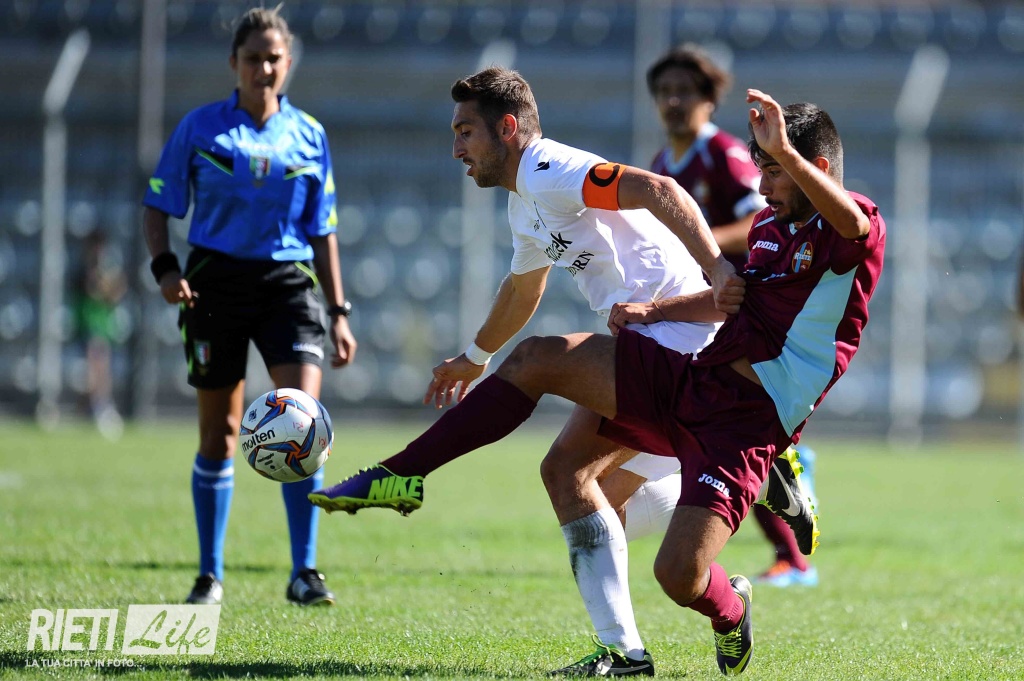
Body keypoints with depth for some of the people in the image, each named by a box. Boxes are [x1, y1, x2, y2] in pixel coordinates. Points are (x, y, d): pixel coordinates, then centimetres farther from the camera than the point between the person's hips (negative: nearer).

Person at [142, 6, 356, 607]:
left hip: (289, 282, 1)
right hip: (217, 281, -1)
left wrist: (339, 311, 10)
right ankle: (211, 574, 17)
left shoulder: (309, 136, 8)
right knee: (219, 435, 4)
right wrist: (164, 265, -12)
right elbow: (159, 206, 6)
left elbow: (322, 232, 13)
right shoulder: (200, 128, 3)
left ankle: (304, 571, -13)